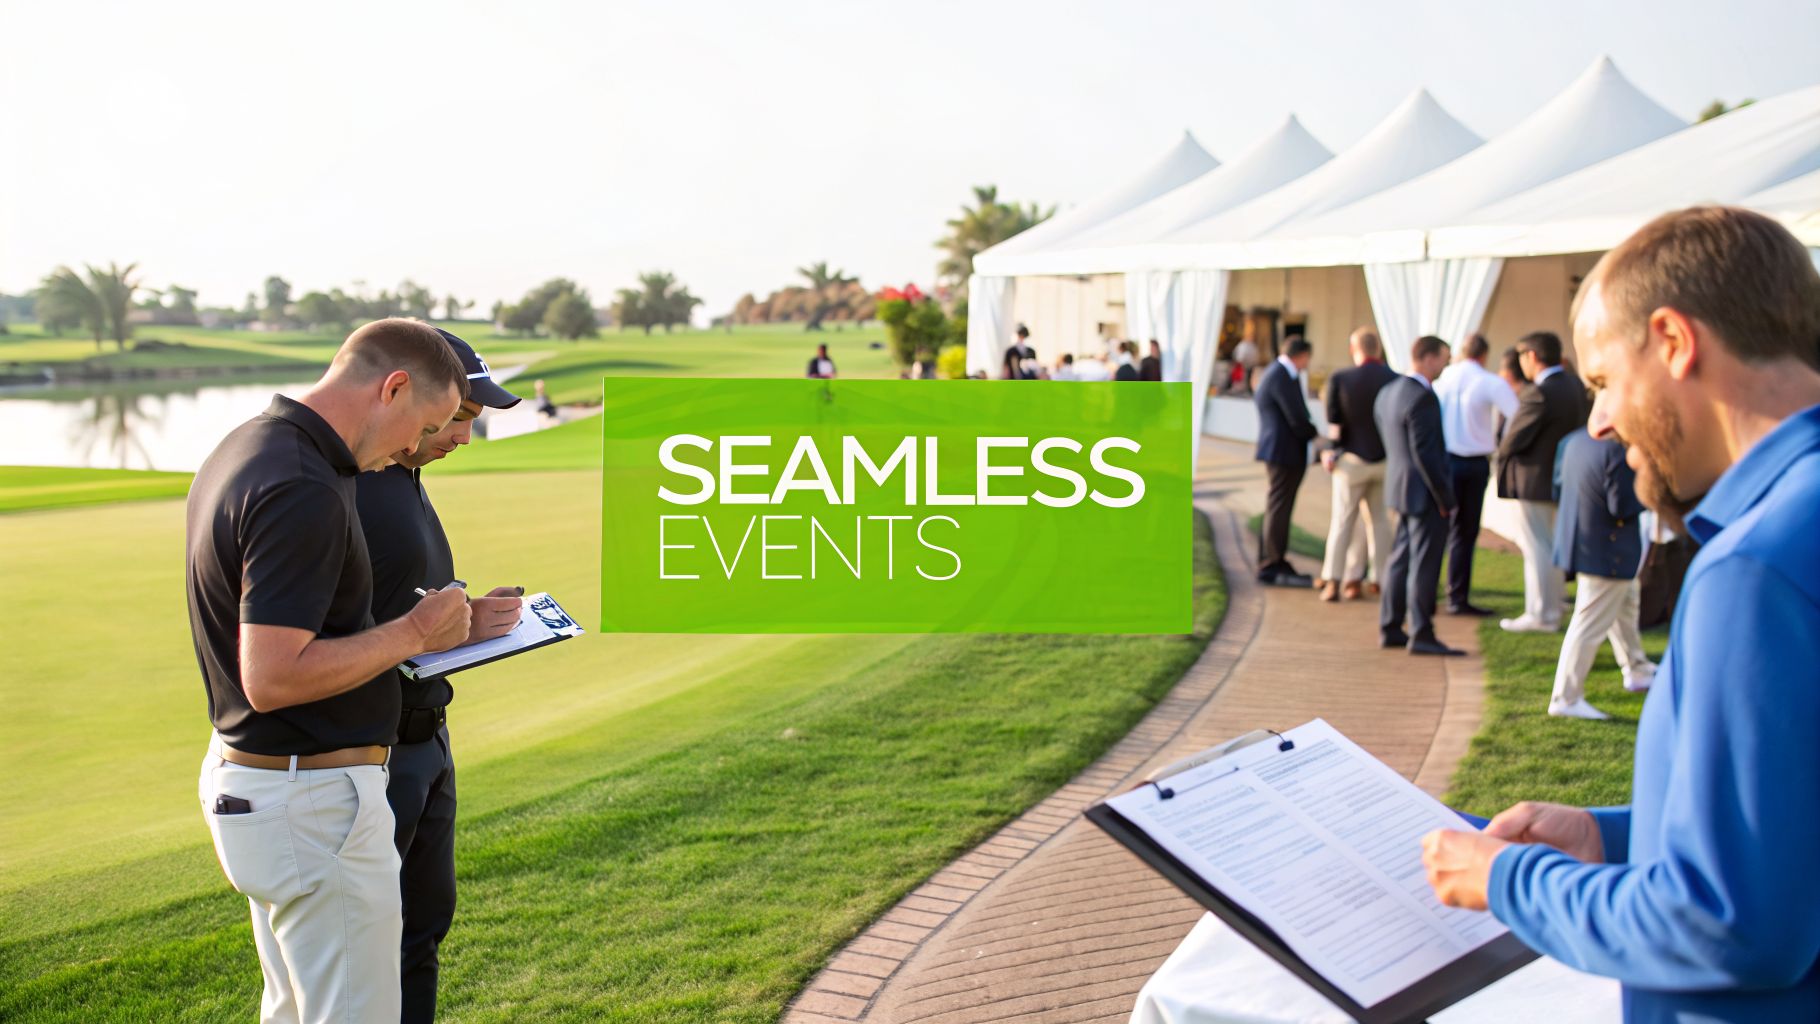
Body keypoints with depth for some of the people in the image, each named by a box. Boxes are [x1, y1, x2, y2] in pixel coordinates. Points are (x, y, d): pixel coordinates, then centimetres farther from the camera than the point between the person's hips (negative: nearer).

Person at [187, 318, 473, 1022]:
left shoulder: (246, 446, 8)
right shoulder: (303, 493, -25)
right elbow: (272, 678, -29)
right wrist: (413, 633, -18)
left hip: (243, 772, 10)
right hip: (312, 800, -10)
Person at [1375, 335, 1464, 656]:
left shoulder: (1388, 392, 10)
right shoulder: (1422, 397, -19)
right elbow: (1425, 453, -22)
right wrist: (1445, 498, -16)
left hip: (1400, 485, 9)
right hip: (1424, 491, -9)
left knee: (1401, 557, 15)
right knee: (1424, 563, -4)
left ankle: (1390, 628, 20)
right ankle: (1421, 635, 0)